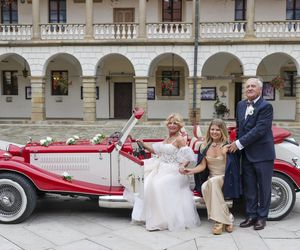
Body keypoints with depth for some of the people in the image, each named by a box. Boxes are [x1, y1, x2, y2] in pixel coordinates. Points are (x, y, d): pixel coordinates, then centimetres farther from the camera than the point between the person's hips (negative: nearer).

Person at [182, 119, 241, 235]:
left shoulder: (227, 146, -3)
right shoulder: (205, 146, 10)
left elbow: (231, 167, -7)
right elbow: (202, 166, 5)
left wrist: (224, 154, -22)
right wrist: (191, 171, -10)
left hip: (225, 179, -3)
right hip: (211, 179, 3)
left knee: (213, 181, -37)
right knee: (204, 187, -32)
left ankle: (220, 221, -30)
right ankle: (227, 219, -22)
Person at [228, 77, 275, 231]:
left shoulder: (266, 106, -12)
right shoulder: (240, 105, 10)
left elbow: (259, 129, -20)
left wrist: (239, 143, -18)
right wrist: (237, 143, 5)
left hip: (262, 154, -6)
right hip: (246, 154, 6)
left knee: (263, 187, 7)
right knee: (249, 187, 12)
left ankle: (262, 217, 20)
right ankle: (251, 216, 24)